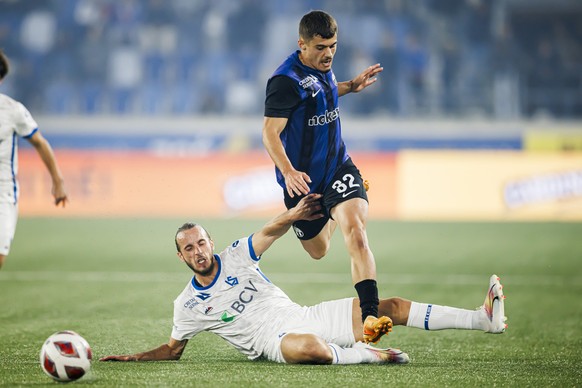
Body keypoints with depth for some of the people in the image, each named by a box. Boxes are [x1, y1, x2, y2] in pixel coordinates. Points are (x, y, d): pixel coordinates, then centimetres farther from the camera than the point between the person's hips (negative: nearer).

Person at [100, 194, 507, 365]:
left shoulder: (234, 256, 8)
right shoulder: (187, 304, 3)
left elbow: (271, 231, 4)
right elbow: (174, 348, 14)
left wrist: (293, 214, -17)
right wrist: (133, 358, 0)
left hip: (305, 316, 4)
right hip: (274, 339, -4)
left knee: (388, 307, -5)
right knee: (310, 349, -45)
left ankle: (485, 318, -8)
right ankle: (367, 354, -19)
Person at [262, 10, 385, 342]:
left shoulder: (322, 67, 4)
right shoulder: (287, 80, -21)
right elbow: (270, 133, -25)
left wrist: (351, 86, 19)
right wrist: (288, 172, -38)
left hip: (338, 166, 4)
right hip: (303, 179, -4)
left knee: (356, 230, -23)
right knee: (318, 250, 18)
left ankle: (370, 314, -31)